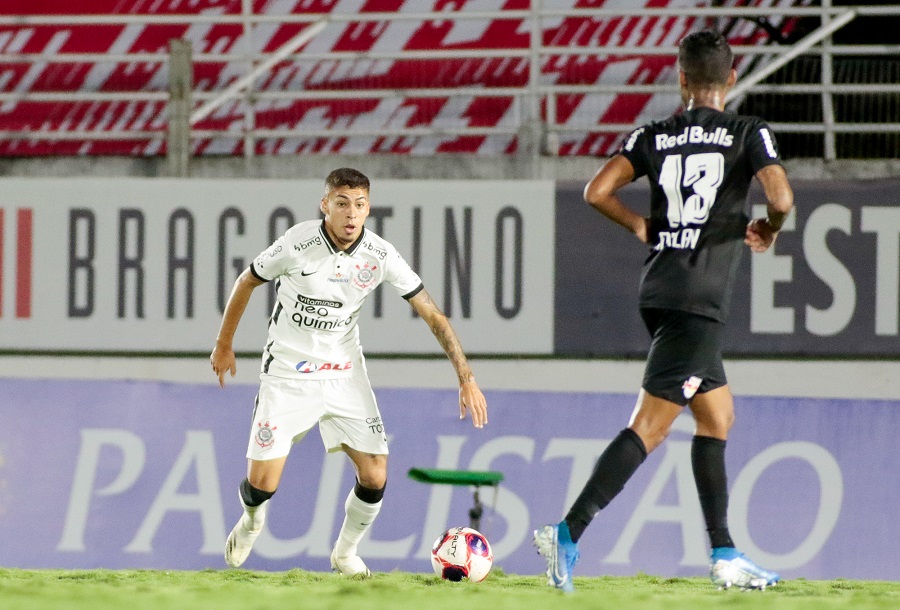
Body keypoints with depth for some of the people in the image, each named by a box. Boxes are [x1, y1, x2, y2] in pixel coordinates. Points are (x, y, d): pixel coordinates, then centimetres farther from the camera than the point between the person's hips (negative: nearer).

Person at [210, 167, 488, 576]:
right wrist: (224, 344, 8)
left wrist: (466, 378, -10)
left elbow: (432, 315, -5)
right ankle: (251, 521, 31)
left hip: (345, 374, 3)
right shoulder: (297, 244, -20)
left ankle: (345, 553, 22)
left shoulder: (380, 255, -13)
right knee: (262, 483, -8)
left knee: (375, 477, -6)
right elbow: (246, 282, -1)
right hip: (287, 373, -3)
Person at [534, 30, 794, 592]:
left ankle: (725, 557, 19)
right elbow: (781, 197, -17)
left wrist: (644, 227, 13)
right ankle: (567, 534, -19)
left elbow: (597, 191, -2)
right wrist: (767, 229, 5)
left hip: (660, 293, 6)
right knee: (649, 429, -9)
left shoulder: (655, 136, 8)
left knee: (719, 417, 18)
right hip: (699, 300, -6)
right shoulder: (749, 134, -3)